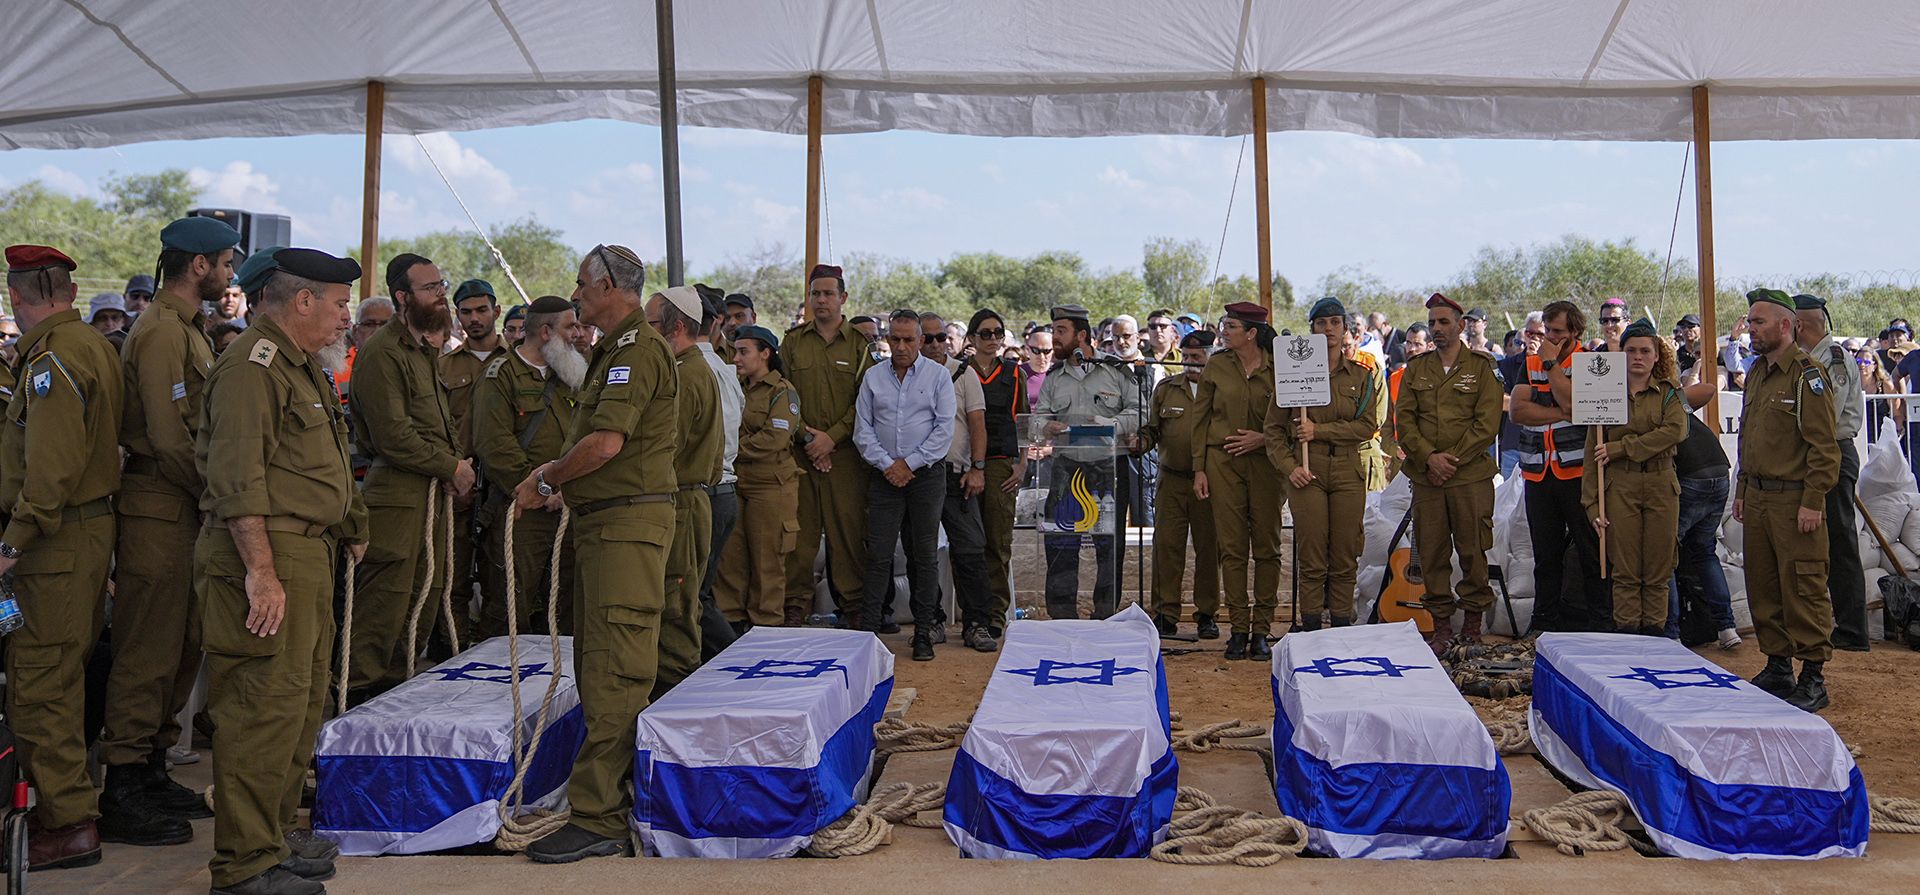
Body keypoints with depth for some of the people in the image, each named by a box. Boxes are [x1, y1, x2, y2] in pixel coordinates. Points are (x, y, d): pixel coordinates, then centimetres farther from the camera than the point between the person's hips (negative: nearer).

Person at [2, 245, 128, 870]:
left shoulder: (52, 358, -15)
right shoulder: (95, 345, 14)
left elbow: (52, 466, -23)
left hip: (59, 537, -10)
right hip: (94, 523, 10)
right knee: (67, 672, 16)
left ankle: (67, 824, 2)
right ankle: (69, 799, 26)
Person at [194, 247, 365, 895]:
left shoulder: (302, 367, 21)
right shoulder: (254, 364, -13)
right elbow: (238, 477, -21)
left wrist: (350, 528, 25)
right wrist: (260, 571, -25)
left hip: (309, 554, 11)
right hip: (266, 553, -11)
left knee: (304, 699, 17)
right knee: (266, 705, -8)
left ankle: (275, 834, 29)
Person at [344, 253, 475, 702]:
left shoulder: (425, 349, 20)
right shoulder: (382, 351, -12)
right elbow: (393, 437, -18)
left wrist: (456, 466, 6)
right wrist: (452, 467, -11)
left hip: (433, 493, 10)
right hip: (397, 495, -10)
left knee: (422, 603, 14)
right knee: (383, 607, -8)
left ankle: (394, 686, 26)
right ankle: (357, 693, 1)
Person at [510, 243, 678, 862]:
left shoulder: (639, 349, -13)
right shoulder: (614, 349, 21)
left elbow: (605, 444, -22)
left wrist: (544, 480, -8)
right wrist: (555, 480, 8)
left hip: (627, 524, -11)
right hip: (599, 521, 11)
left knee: (614, 674, -10)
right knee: (597, 666, 15)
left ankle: (600, 819, -8)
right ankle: (615, 795, 25)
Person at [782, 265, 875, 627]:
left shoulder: (859, 344, 6)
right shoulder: (793, 342, 12)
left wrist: (832, 436, -10)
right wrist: (805, 437, -6)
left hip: (845, 452, -1)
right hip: (800, 452, 2)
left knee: (848, 528, -2)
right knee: (800, 528, 1)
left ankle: (852, 604, 7)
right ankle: (796, 605, 8)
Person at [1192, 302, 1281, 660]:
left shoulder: (1278, 368, -1)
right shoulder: (1216, 366, 5)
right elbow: (1200, 419, 7)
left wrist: (1263, 438, -12)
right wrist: (1199, 468, 2)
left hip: (1265, 462, -1)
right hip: (1223, 461, 1)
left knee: (1266, 547, 2)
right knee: (1232, 547, 0)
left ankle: (1261, 629, 10)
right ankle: (1239, 628, 7)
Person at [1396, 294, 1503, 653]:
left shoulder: (1481, 367, 3)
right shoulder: (1416, 369, 12)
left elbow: (1487, 423, -4)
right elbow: (1404, 419, 5)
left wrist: (1452, 458, -11)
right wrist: (1429, 457, -10)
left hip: (1471, 475, -3)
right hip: (1426, 475, 3)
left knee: (1473, 550, 1)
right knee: (1431, 551, 4)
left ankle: (1473, 619, 13)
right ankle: (1441, 621, 12)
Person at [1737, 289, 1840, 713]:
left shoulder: (1807, 375, -11)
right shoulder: (1756, 373, 15)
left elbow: (1823, 446, -15)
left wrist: (1813, 501, -18)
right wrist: (1742, 490, 19)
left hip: (1795, 500, -8)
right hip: (1758, 499, 8)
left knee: (1803, 590, -4)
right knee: (1763, 588, 12)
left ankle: (1813, 678, 3)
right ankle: (1777, 666, 23)